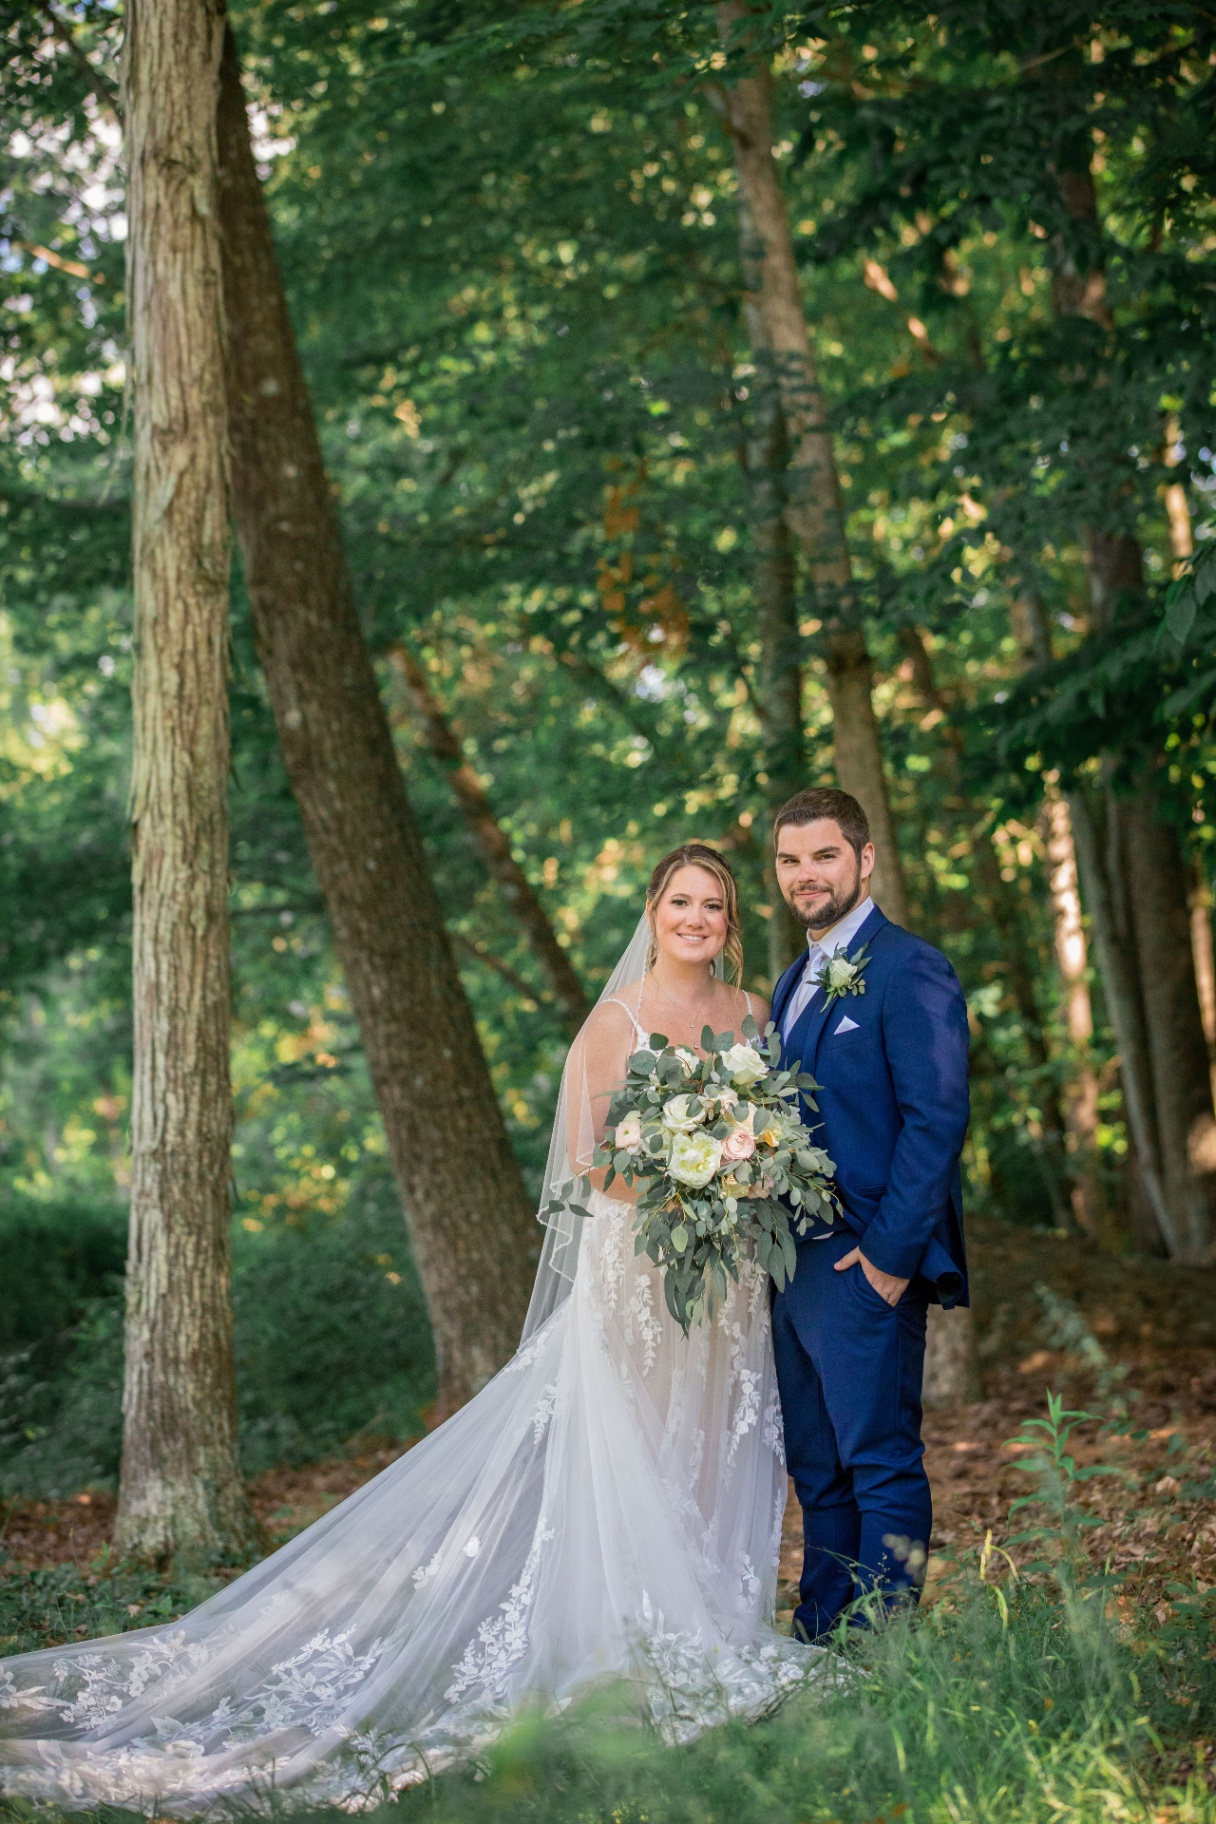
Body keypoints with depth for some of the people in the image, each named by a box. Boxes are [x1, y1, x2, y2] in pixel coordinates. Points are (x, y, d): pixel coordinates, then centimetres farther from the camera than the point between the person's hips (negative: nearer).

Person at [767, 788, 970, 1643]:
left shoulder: (911, 970, -10)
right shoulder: (794, 982, 18)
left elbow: (937, 1119, -16)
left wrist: (891, 1252, -19)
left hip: (866, 1263, -9)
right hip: (795, 1264, 9)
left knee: (882, 1468, -4)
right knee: (817, 1471, 14)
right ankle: (819, 1645, 22)